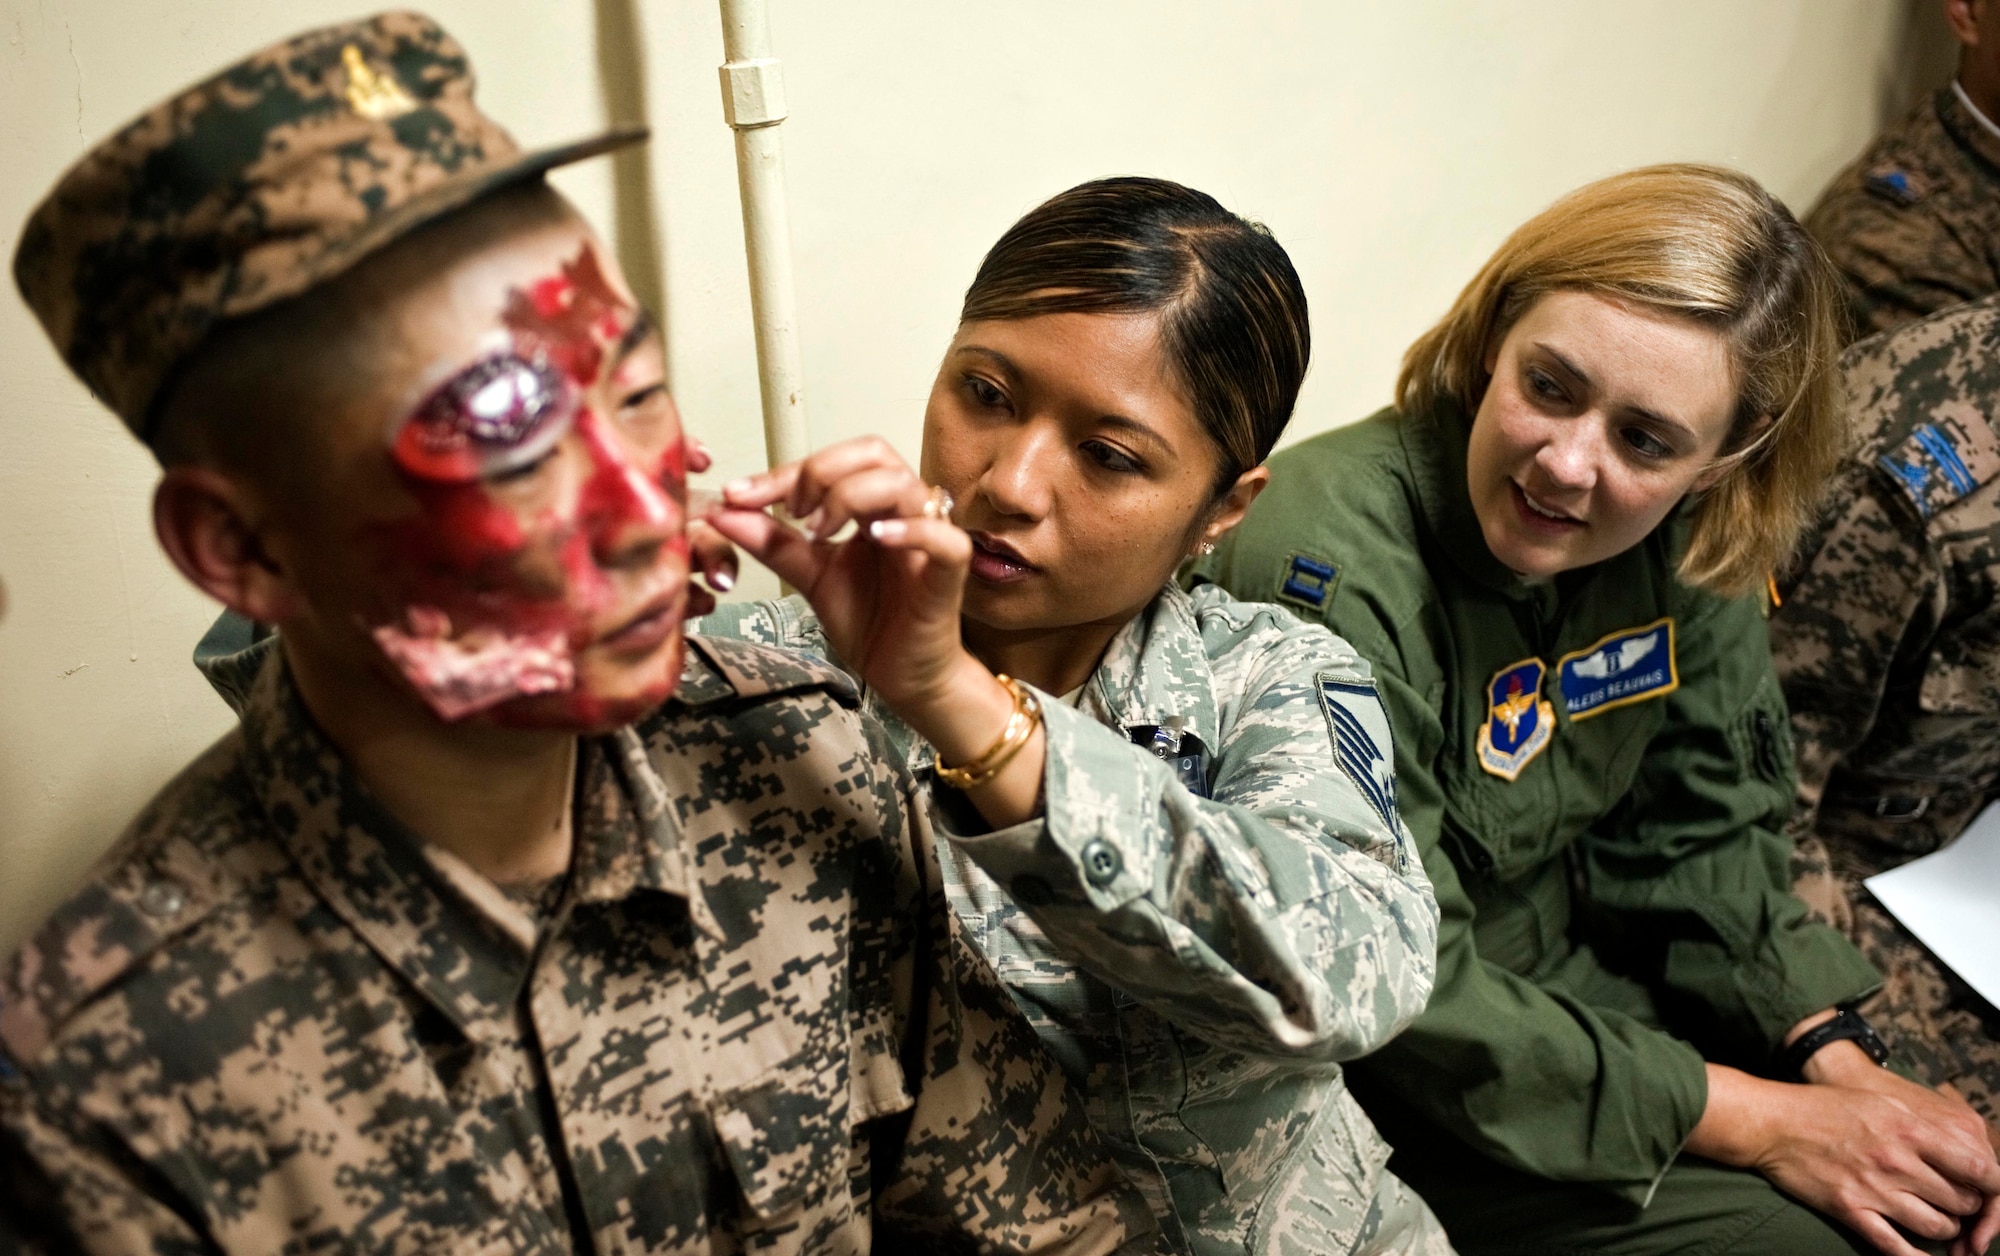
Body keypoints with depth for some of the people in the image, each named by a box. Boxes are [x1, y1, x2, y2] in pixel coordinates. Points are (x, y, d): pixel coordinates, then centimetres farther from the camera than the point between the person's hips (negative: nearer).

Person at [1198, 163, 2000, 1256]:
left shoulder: (1686, 545, -9)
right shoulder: (1329, 577, -31)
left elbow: (1697, 837, 3)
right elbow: (1397, 993, -26)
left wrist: (1840, 1063, -10)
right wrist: (1761, 1123, -20)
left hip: (1584, 976, 7)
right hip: (1377, 1086, -6)